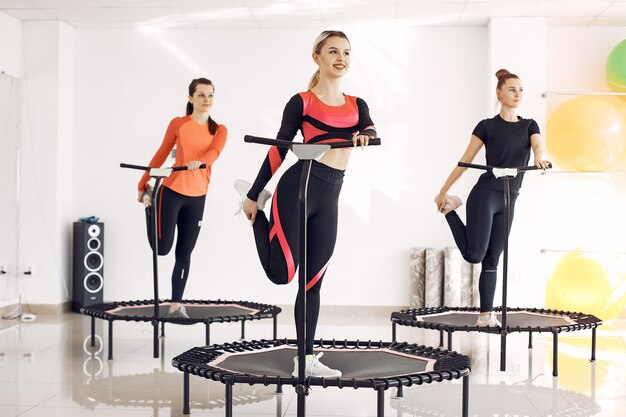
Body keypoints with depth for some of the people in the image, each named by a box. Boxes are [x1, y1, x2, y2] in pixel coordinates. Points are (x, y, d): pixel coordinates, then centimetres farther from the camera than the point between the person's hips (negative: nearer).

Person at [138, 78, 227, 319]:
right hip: (172, 191, -2)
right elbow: (161, 154, 3)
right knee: (162, 248, -1)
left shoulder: (219, 130, 4)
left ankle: (176, 305, 15)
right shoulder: (178, 124, -1)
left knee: (184, 252, 6)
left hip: (197, 197, 3)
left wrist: (199, 161, -38)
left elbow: (214, 152, -16)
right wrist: (142, 184, 2)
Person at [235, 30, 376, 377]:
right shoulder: (302, 102, 1)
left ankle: (307, 360, 15)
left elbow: (371, 131, -4)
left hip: (329, 198, 5)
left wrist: (364, 136, -28)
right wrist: (253, 196, 3)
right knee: (282, 273, -8)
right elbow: (278, 150, 1)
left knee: (313, 281, 8)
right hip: (298, 188, -5)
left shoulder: (357, 105, 15)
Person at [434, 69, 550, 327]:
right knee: (474, 255, -10)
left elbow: (538, 145, -10)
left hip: (508, 202, 4)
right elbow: (465, 161, 1)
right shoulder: (487, 126, -1)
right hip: (484, 196, -4)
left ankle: (486, 315, 9)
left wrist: (539, 159, -35)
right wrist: (443, 191, 2)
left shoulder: (529, 125, 10)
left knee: (492, 260, 6)